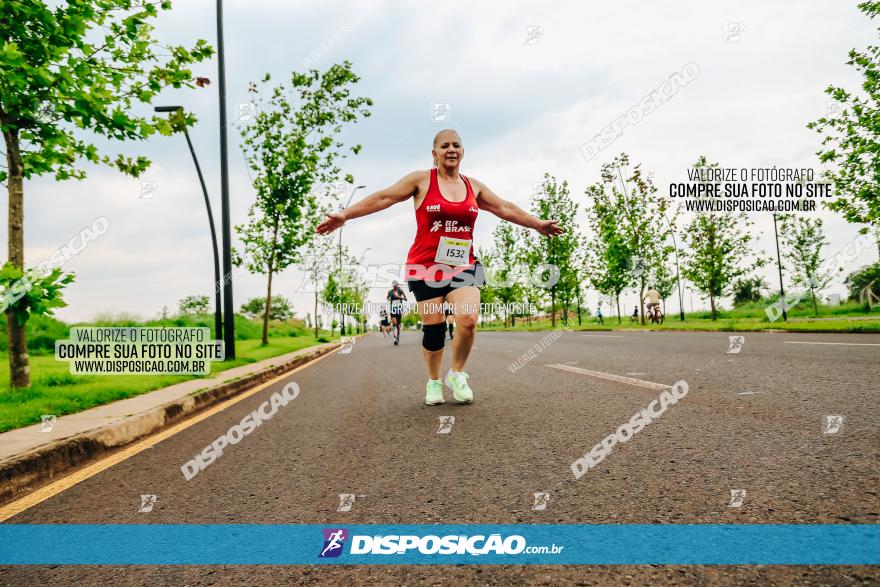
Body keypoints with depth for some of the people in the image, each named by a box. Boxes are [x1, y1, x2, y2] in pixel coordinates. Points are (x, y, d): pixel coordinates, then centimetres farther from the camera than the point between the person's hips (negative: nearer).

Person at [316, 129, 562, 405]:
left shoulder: (474, 186, 11)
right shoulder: (422, 180, 0)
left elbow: (505, 208, 21)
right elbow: (384, 198, -3)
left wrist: (538, 224, 27)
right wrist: (345, 214, -8)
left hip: (463, 266, 2)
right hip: (426, 266, -2)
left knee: (468, 320, -17)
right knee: (434, 328, -1)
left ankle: (457, 374, 7)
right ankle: (434, 382, 23)